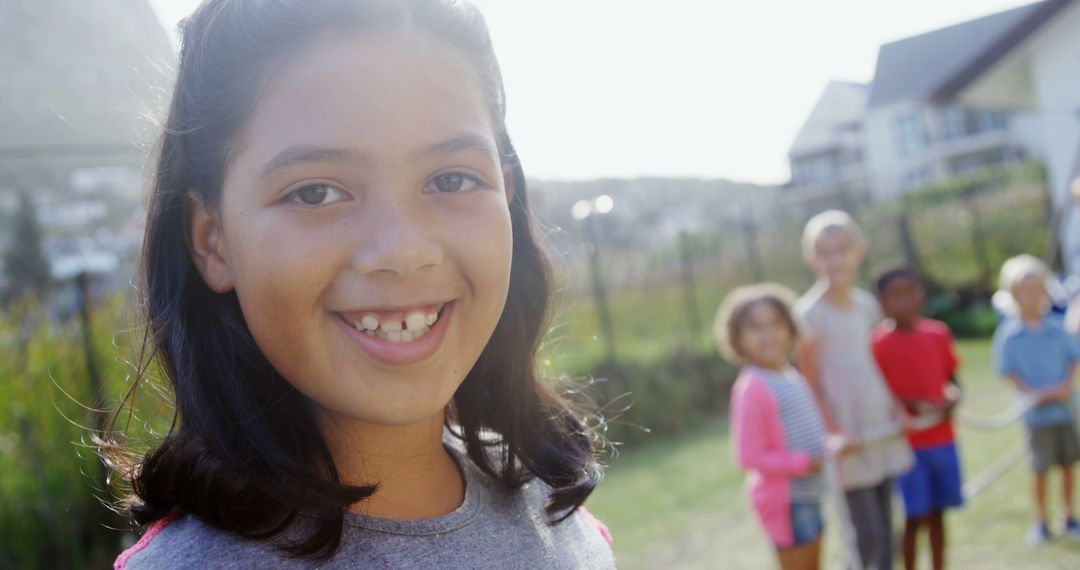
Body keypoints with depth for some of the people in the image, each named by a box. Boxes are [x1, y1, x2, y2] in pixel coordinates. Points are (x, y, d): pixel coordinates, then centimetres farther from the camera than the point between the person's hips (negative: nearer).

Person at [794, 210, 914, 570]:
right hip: (848, 432, -6)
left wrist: (896, 410, 4)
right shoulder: (810, 313, -12)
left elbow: (872, 366, 14)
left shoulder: (866, 303, 6)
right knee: (866, 533, -5)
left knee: (886, 529, 12)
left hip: (881, 426, 6)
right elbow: (810, 382, -12)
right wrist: (834, 431, -19)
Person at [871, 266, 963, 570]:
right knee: (915, 517, 0)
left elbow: (952, 379, 11)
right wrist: (913, 406, -23)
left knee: (937, 513, 15)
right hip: (906, 443, -5)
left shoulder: (939, 332, 2)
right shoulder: (879, 342, -12)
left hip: (943, 438, 5)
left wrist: (952, 399, -11)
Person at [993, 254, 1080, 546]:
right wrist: (1033, 393, -16)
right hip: (1036, 412, -3)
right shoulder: (1008, 333, -7)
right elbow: (1008, 370, -5)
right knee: (1041, 468, 4)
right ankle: (1041, 522, 18)